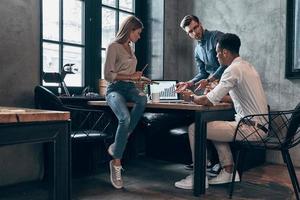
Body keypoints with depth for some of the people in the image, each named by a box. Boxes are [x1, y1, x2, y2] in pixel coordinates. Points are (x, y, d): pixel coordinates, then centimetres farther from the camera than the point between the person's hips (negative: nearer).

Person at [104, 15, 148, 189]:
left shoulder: (130, 47, 21)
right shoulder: (114, 47, -2)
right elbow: (108, 75, -9)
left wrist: (138, 77, 15)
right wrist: (130, 76, -11)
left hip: (130, 87, 6)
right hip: (115, 88, -6)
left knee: (142, 99, -31)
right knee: (125, 118, -33)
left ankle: (117, 146, -24)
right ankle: (116, 163, -21)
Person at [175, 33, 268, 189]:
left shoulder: (234, 69, -16)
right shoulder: (247, 66, 14)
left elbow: (208, 101, -19)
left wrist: (191, 97, 0)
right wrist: (215, 92, 19)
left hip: (251, 128, -10)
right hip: (258, 124, 10)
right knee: (214, 127, 27)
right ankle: (228, 171, 23)